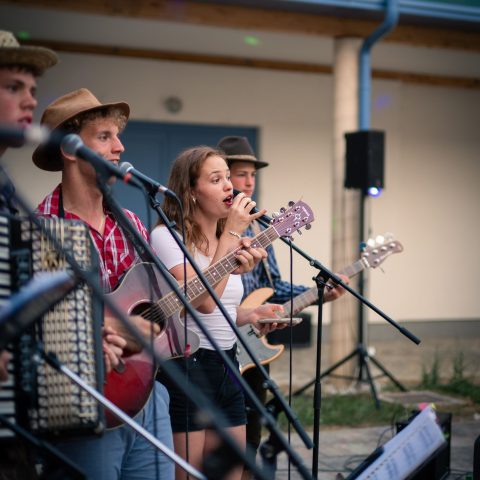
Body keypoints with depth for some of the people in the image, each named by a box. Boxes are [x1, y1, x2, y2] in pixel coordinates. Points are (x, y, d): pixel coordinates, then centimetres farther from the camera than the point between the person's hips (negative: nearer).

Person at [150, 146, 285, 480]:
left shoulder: (229, 241, 12)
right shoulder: (168, 235, -11)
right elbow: (204, 301, -23)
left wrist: (251, 315, 0)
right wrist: (232, 233, -18)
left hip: (227, 366, 8)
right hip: (185, 366, -7)